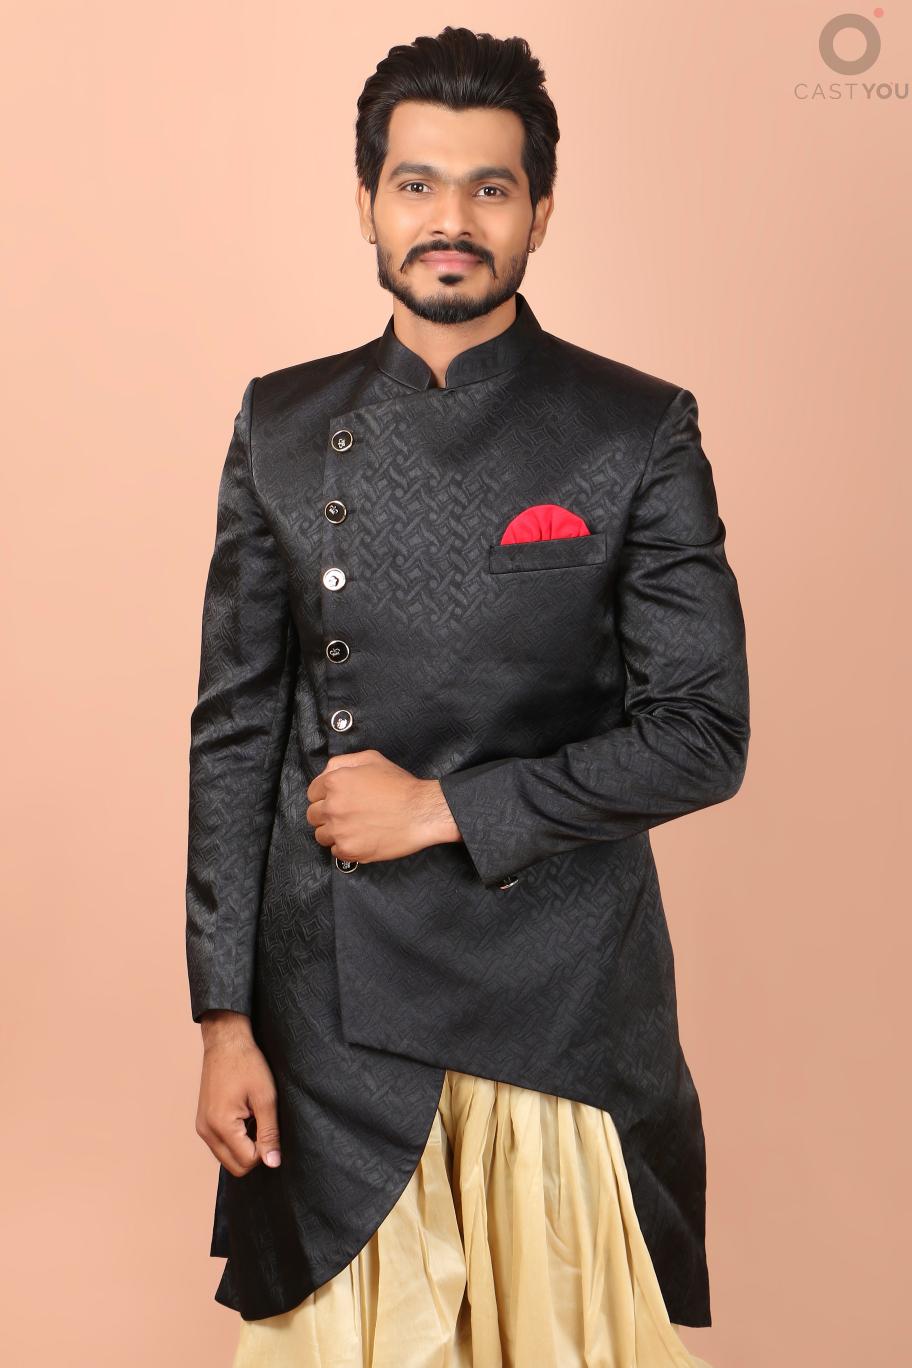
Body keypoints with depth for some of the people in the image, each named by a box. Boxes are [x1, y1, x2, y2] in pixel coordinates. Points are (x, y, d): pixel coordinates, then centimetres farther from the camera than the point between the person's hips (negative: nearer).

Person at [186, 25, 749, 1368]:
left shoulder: (639, 433, -4)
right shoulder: (284, 426, 3)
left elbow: (703, 735, -6)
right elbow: (234, 733, 4)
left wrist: (447, 806, -13)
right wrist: (224, 1016, 1)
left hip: (567, 1011, -1)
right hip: (332, 1012, 2)